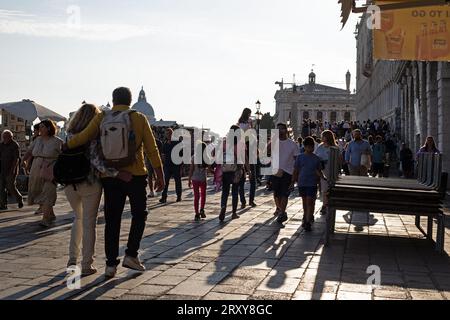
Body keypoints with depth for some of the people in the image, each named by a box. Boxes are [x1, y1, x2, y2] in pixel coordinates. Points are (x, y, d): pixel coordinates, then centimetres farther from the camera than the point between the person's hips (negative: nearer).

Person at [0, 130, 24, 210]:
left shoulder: (15, 145, -9)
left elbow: (17, 158, -15)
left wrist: (13, 168, -22)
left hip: (11, 169, -6)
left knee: (11, 187, -6)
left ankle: (19, 199, 17)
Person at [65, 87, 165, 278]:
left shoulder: (101, 118, 1)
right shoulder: (139, 119, -1)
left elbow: (82, 137, -8)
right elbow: (152, 150, -2)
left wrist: (66, 145, 11)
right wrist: (160, 175, 3)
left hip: (110, 177, 2)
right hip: (135, 176, -1)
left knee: (112, 220, 9)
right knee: (139, 214, 16)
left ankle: (111, 264, 10)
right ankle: (131, 255, 8)